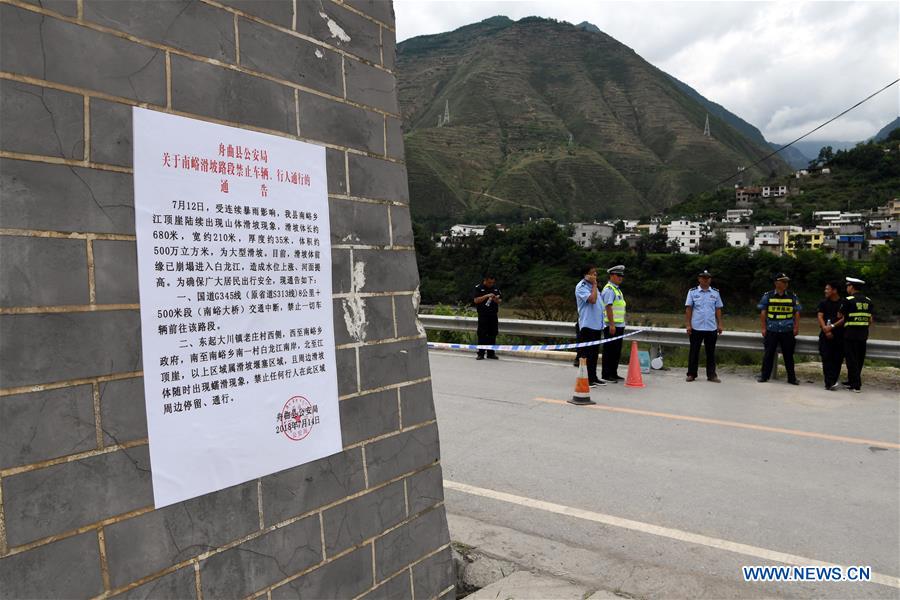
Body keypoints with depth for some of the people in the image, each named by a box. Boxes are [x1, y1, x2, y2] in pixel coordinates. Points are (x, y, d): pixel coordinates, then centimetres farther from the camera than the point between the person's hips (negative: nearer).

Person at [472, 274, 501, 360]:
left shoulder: (496, 288, 11)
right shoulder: (478, 288, -3)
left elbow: (499, 301, 16)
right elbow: (476, 300, -11)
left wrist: (496, 300, -8)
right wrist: (486, 296, -20)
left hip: (493, 314, 4)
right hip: (483, 315, -4)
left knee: (492, 334, 6)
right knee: (482, 334, -4)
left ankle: (491, 353, 14)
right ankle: (480, 354, 1)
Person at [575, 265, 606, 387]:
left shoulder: (593, 286, 18)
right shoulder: (581, 287, -10)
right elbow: (592, 299, -24)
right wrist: (594, 284, -15)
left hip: (597, 325, 9)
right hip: (587, 325, -9)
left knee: (594, 353, 13)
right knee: (586, 353, -5)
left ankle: (593, 377, 21)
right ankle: (585, 378, 0)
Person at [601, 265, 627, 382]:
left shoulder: (617, 289, 18)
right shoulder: (609, 289, -12)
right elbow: (608, 307, -19)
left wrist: (622, 325, 21)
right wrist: (612, 324, -24)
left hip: (619, 325, 9)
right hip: (612, 326, -9)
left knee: (617, 351, 13)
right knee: (609, 351, -5)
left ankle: (613, 374, 21)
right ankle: (606, 375, 1)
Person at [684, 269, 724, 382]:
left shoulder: (715, 293, 8)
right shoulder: (692, 292, 1)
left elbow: (718, 309, 9)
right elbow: (688, 309, -1)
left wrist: (720, 324, 4)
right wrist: (688, 324, -7)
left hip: (712, 328, 2)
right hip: (696, 327, -2)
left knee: (711, 352, 8)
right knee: (694, 351, 5)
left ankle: (711, 375, 14)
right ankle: (691, 374, 12)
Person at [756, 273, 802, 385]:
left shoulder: (793, 296, 8)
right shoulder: (768, 296, 3)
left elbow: (797, 313, 9)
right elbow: (763, 313, 4)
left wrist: (796, 327, 0)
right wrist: (764, 328, -1)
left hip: (788, 331, 1)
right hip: (771, 330, -1)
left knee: (788, 354, 7)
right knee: (768, 353, 4)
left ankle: (792, 378, 14)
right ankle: (764, 376, 12)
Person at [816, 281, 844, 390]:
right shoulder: (823, 303, 9)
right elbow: (820, 317, 0)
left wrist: (832, 326, -14)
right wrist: (826, 330, -14)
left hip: (840, 335, -1)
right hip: (826, 335, 1)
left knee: (837, 359, 0)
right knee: (826, 358, -8)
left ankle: (832, 382, 8)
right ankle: (829, 383, -10)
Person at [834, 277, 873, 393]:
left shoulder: (848, 300, -11)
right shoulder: (868, 300, 8)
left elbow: (840, 316, -4)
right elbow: (870, 320, 11)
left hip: (851, 334, -6)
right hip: (863, 334, 6)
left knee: (852, 360, 0)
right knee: (859, 360, 15)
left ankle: (856, 385, -2)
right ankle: (852, 381, 26)